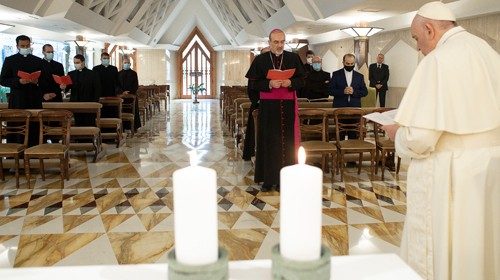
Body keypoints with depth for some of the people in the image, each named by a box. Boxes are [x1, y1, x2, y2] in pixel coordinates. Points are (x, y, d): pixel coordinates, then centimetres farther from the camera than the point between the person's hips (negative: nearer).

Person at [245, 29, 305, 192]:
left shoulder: (294, 58, 5)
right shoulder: (260, 60, 2)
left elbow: (302, 81, 5)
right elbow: (254, 83, 0)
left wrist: (290, 83, -15)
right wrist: (270, 84, -17)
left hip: (288, 106, 1)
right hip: (268, 106, -1)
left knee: (287, 141, 1)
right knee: (268, 141, 1)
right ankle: (268, 178, 7)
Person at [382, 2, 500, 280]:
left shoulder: (438, 59, -17)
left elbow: (420, 137, -22)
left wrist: (397, 132, -2)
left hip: (449, 177, -8)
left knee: (437, 256, 7)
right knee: (477, 251, 20)